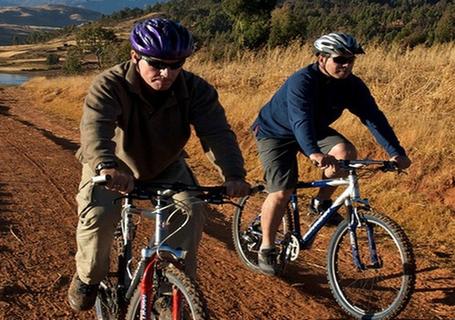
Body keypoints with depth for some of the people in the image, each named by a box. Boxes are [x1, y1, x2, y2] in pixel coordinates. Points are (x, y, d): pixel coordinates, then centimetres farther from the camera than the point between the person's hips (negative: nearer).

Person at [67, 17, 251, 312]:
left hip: (165, 167, 3)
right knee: (99, 215, -26)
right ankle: (88, 278, 3)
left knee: (192, 213, -18)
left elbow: (217, 131, -32)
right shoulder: (109, 85, -29)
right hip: (113, 169, -2)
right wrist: (107, 166, -67)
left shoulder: (196, 90, -21)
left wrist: (234, 174, -51)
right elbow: (95, 127, -46)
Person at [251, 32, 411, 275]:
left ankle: (321, 202, 1)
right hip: (275, 133, -5)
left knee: (346, 152, -22)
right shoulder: (301, 82, -33)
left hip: (314, 130, 5)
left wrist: (396, 152, -32)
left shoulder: (352, 85, -15)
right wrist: (314, 153, -64)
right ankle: (266, 249, 5)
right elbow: (301, 120, -47)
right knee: (281, 193, -15)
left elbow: (373, 117, -21)